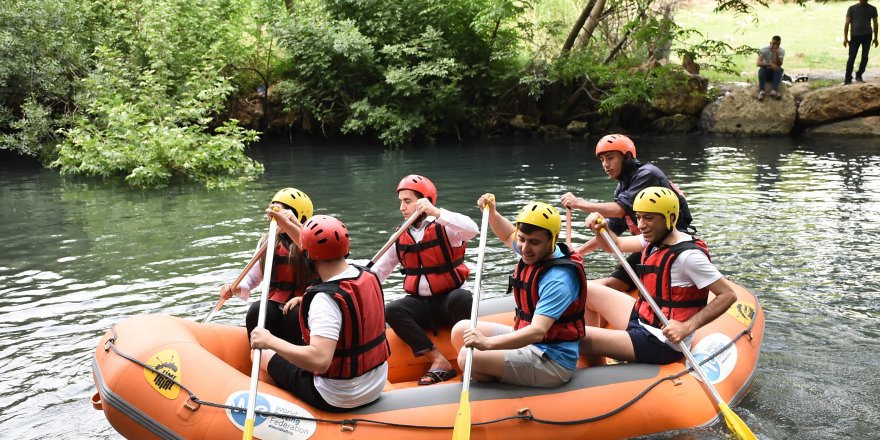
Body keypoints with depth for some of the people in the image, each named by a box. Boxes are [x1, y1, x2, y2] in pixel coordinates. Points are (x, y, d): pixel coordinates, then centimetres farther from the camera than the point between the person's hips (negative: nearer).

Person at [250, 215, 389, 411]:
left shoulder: (327, 299, -28)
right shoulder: (368, 276, -4)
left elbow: (319, 360, -38)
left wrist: (270, 341, -27)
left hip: (338, 400, -8)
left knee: (263, 354, 14)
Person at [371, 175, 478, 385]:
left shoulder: (444, 228, -8)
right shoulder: (400, 239, 8)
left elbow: (472, 229, -30)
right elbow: (377, 272, 12)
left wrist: (436, 213, -34)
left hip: (450, 300, -4)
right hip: (421, 305, 5)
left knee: (461, 297, -38)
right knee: (391, 311, -25)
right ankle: (439, 361, -27)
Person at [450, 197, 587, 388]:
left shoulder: (558, 280, -26)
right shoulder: (536, 253, 0)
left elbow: (537, 331, -37)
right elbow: (508, 236, 25)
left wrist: (487, 343, -47)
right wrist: (491, 213, 7)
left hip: (553, 363, -9)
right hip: (526, 339, 9)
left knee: (468, 356, -23)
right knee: (461, 331, 7)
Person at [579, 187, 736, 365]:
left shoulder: (687, 255, -24)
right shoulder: (656, 238, 3)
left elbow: (728, 295, -23)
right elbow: (617, 244, 16)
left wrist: (687, 327, -30)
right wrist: (601, 227, -6)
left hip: (663, 343, -10)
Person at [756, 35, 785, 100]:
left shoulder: (781, 51, -9)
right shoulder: (764, 49, -13)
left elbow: (779, 65, -19)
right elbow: (758, 63, -23)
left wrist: (777, 54, -34)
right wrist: (770, 64, -36)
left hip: (775, 72, 1)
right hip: (765, 72, -1)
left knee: (780, 70, -30)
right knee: (761, 69, -33)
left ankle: (773, 91, -44)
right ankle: (761, 91, -46)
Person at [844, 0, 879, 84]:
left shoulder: (872, 9, 8)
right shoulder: (852, 8, 2)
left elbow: (875, 23, 12)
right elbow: (847, 23, 1)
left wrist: (875, 38, 10)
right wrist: (845, 38, -5)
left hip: (867, 36, 2)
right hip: (855, 36, -2)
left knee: (865, 57, 1)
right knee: (851, 57, -4)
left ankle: (859, 76, 12)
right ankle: (848, 78, -1)